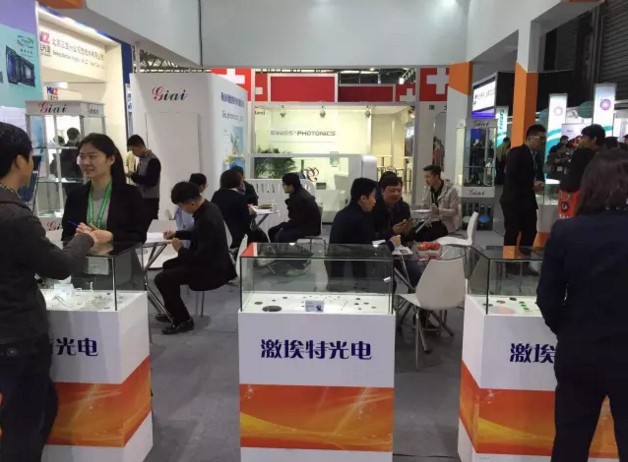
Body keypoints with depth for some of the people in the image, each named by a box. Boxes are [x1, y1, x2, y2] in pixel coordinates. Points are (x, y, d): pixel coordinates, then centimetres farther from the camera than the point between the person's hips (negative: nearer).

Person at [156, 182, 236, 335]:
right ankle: (175, 312, 36)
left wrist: (180, 250, -11)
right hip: (211, 260, 11)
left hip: (211, 269, -11)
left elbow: (201, 256, -27)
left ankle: (184, 320, 1)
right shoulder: (208, 207, 1)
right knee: (168, 265, 25)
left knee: (161, 279, -12)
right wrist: (176, 234, 11)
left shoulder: (207, 219, -30)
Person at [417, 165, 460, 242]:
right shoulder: (426, 189, 1)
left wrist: (439, 211, -28)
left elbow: (454, 211, -13)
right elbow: (423, 208, 6)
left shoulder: (451, 189, -15)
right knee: (415, 233, -21)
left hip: (447, 222, -5)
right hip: (431, 221, 5)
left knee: (427, 236, -29)